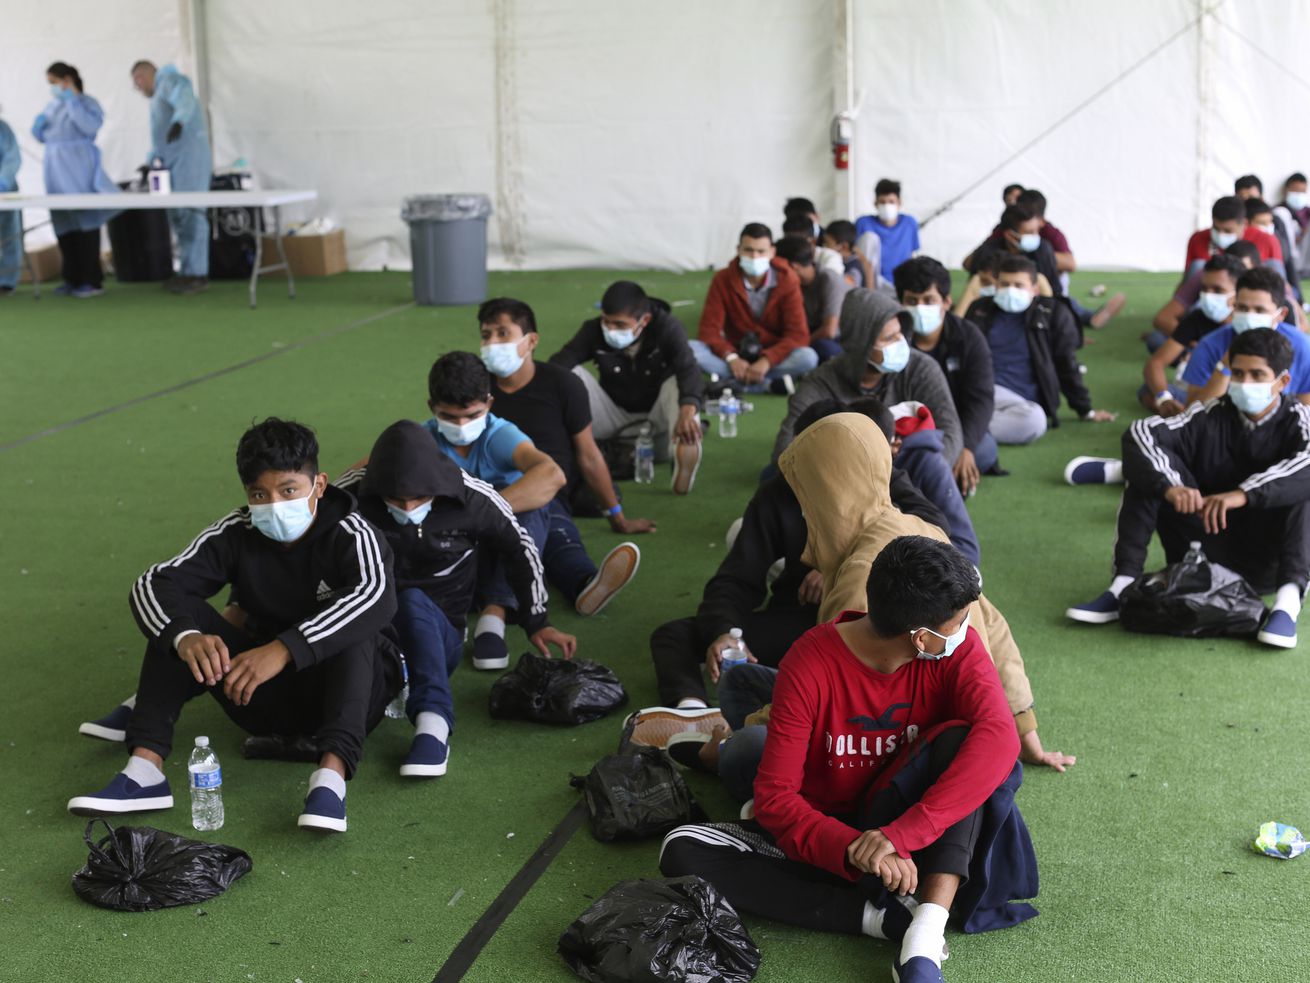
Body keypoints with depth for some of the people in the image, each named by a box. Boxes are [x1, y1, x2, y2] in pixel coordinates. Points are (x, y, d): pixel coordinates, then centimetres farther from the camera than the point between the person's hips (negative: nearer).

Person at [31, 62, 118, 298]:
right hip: (56, 171, 7)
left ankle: (92, 281, -6)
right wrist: (38, 126, 0)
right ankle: (73, 278, 11)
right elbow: (42, 136, 22)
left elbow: (91, 126, -19)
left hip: (79, 170, -7)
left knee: (86, 222, -7)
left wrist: (73, 101, -16)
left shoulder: (86, 102, -2)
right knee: (63, 225, 6)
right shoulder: (53, 106, 16)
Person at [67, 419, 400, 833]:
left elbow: (377, 598, -39)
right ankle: (144, 770, -23)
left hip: (351, 687, -4)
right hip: (264, 694, 4)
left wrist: (283, 649, -50)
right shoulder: (236, 534, -6)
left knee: (354, 628, -34)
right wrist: (186, 637, -39)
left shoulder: (350, 536, -17)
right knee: (178, 616, -13)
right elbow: (154, 583, -16)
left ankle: (331, 775, -51)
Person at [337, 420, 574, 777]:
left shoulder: (473, 499, -9)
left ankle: (433, 725, -50)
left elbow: (520, 548, 8)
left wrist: (537, 623, 7)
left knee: (413, 601, -37)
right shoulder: (351, 494, -11)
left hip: (438, 635, 0)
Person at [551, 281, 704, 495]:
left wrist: (687, 411, -57)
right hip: (615, 412, 2)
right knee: (570, 375, -21)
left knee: (678, 381, -33)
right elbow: (560, 362, -24)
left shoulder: (668, 328, -19)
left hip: (657, 413, -2)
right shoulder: (594, 331, -12)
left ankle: (686, 452, -53)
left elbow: (688, 370, -36)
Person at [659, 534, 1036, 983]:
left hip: (920, 834, 0)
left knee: (960, 738, -28)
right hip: (828, 837, 0)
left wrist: (900, 835, -42)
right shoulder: (811, 665, -19)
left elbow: (999, 737, -32)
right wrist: (853, 851, -37)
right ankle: (885, 916, -28)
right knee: (682, 851, -23)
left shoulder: (958, 648, -13)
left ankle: (926, 931, -37)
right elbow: (775, 796, -19)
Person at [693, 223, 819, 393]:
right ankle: (770, 383, -34)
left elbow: (798, 334, -14)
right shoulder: (722, 280, -5)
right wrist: (731, 358, -31)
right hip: (736, 354, 1)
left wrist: (766, 361, -31)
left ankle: (735, 381, -30)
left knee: (808, 357, -31)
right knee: (692, 349, -27)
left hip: (774, 357, -1)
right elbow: (709, 329, -11)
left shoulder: (787, 281, -7)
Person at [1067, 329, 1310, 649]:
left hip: (1267, 563, -2)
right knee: (1150, 469, -13)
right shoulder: (1211, 417, -3)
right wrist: (1169, 486, -36)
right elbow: (1140, 432, -18)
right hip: (1204, 553, 2)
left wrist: (1246, 494, -44)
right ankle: (1123, 586, -21)